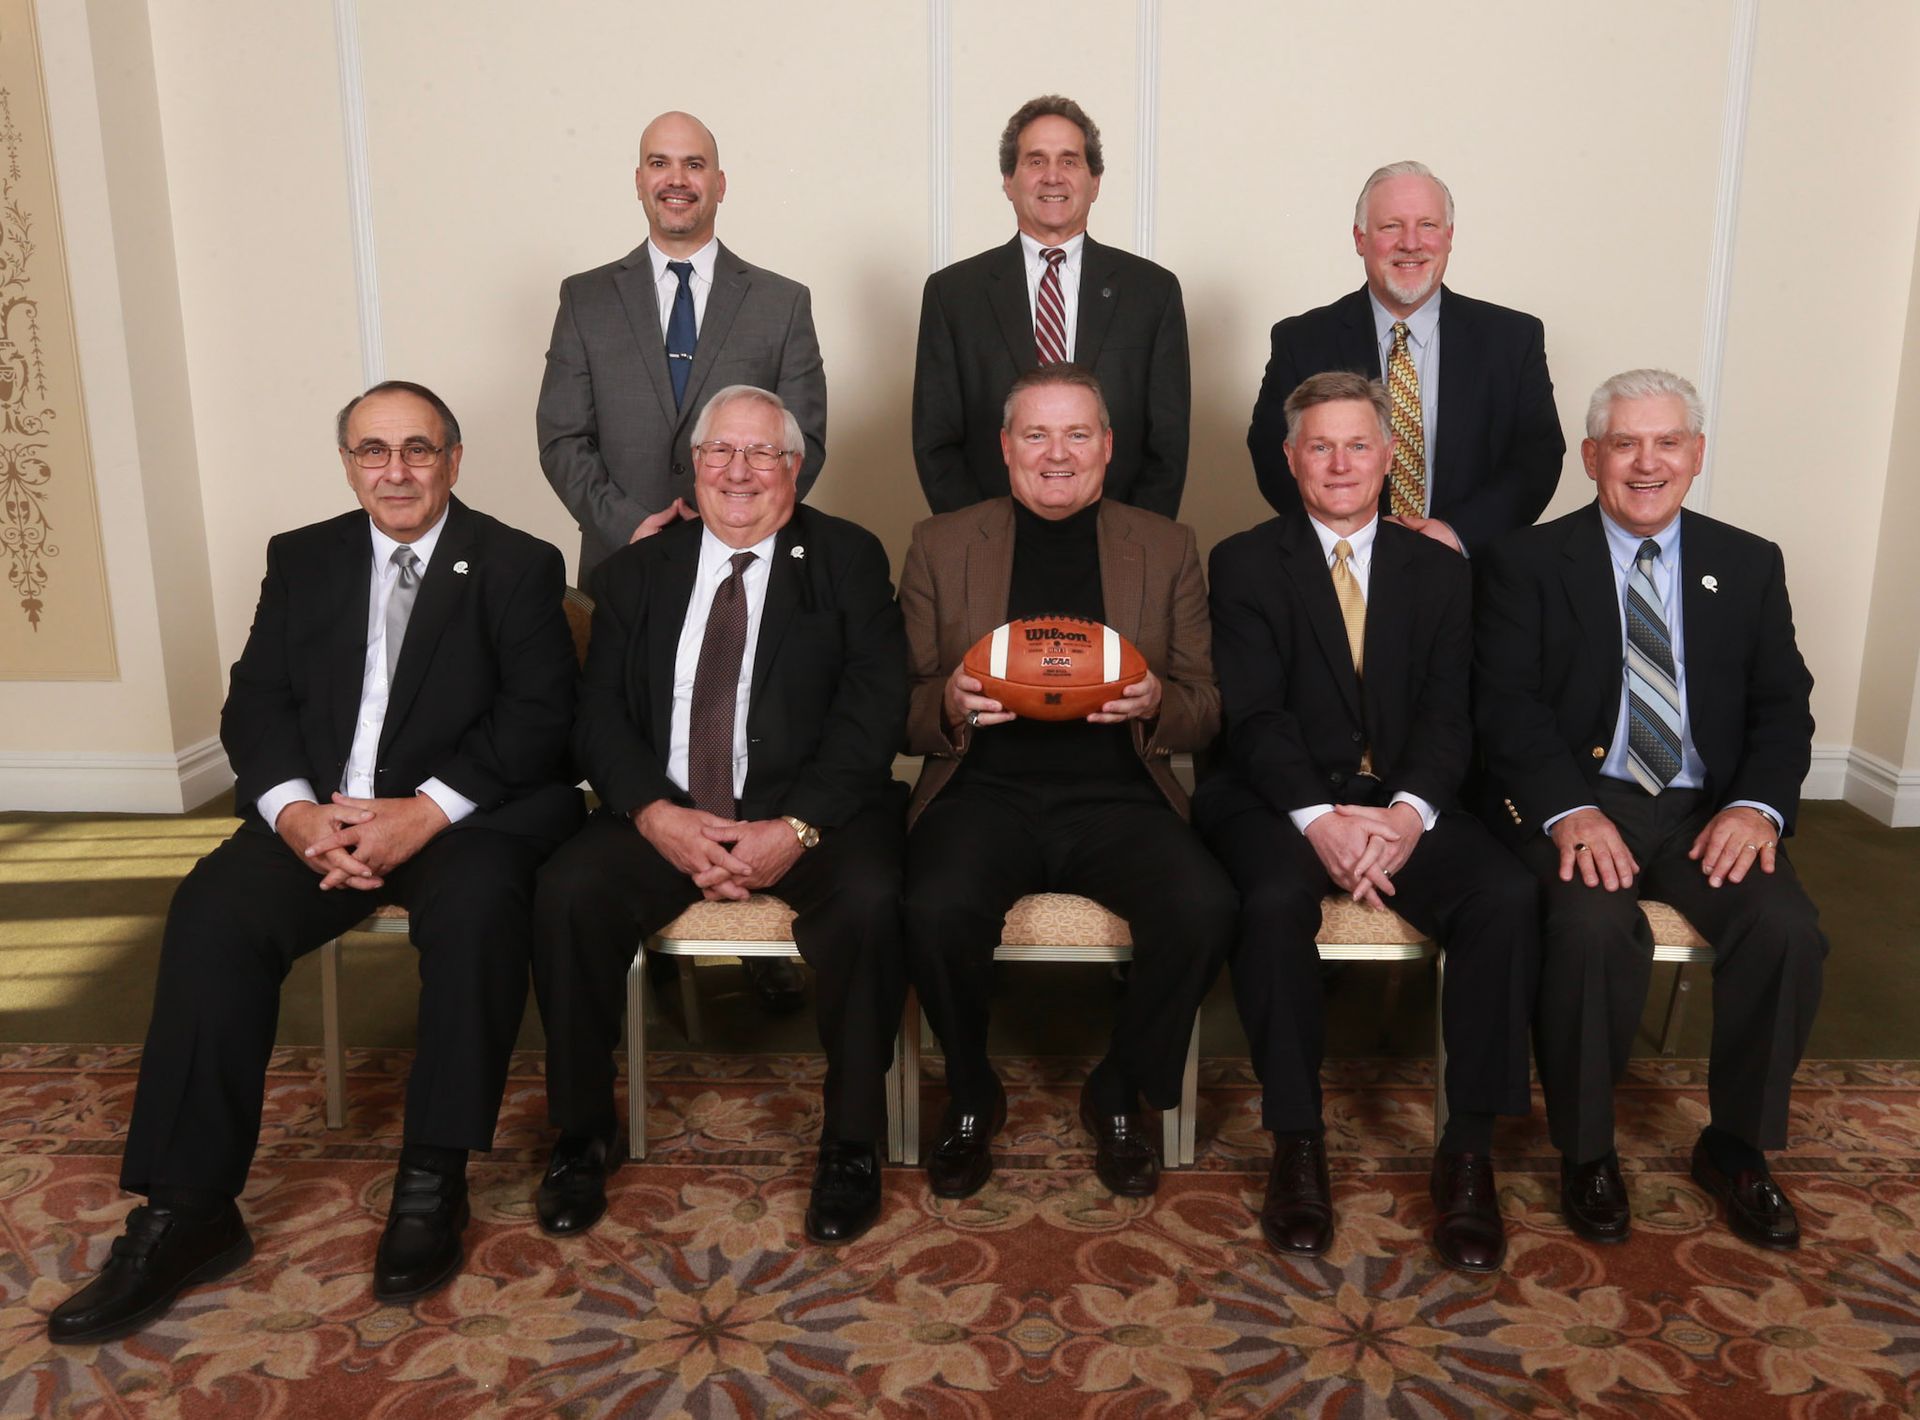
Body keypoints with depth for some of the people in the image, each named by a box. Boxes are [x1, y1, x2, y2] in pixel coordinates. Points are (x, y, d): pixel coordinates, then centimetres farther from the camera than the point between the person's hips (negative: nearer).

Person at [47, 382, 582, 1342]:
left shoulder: (517, 566, 4)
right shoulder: (302, 560, 16)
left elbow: (538, 715, -7)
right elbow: (255, 704, 9)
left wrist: (427, 810, -20)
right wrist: (295, 810, -12)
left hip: (463, 814, -3)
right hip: (321, 817, 4)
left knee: (477, 906, -34)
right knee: (214, 911, -23)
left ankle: (433, 1181, -20)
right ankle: (187, 1210, -15)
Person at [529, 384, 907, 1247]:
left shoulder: (849, 560, 6)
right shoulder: (638, 573, 14)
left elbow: (874, 709, -5)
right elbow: (599, 716, 5)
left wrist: (796, 829, -18)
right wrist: (657, 815, -14)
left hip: (810, 811, -2)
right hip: (666, 813, 2)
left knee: (871, 899, -31)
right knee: (567, 892, -24)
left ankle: (852, 1143, -10)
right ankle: (583, 1134, -2)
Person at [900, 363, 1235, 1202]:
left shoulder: (1167, 549, 12)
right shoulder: (940, 545, 11)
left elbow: (1204, 713, 9)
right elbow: (904, 713, 8)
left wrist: (1154, 704, -14)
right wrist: (949, 704, -16)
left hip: (1116, 795, 1)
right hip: (984, 791, 0)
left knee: (1204, 909, -27)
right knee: (937, 910, -30)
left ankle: (1117, 1095, 3)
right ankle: (971, 1095, 3)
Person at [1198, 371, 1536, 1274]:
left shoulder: (1437, 571, 14)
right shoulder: (1246, 563, 6)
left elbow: (1447, 715, 2)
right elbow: (1254, 714, -6)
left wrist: (1408, 811, -18)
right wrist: (1318, 815, -23)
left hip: (1402, 798, 3)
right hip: (1279, 796, -2)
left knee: (1507, 897, -25)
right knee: (1277, 900, -34)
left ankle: (1469, 1150, -12)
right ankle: (1297, 1145, -16)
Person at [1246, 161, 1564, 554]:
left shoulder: (1515, 338, 8)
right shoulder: (1301, 341, 5)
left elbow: (1539, 455, 6)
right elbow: (1272, 454, 1)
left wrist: (1460, 533, -10)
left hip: (1470, 569, 1)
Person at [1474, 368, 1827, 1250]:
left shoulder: (1750, 566, 13)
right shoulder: (1527, 562, 3)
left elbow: (1784, 706, 8)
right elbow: (1507, 705, -7)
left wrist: (1758, 804, -12)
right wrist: (1568, 810, -22)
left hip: (1706, 810, 3)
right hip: (1577, 805, -3)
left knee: (1787, 928, -23)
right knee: (1595, 927, -32)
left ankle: (1736, 1145, 3)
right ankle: (1585, 1151, -7)